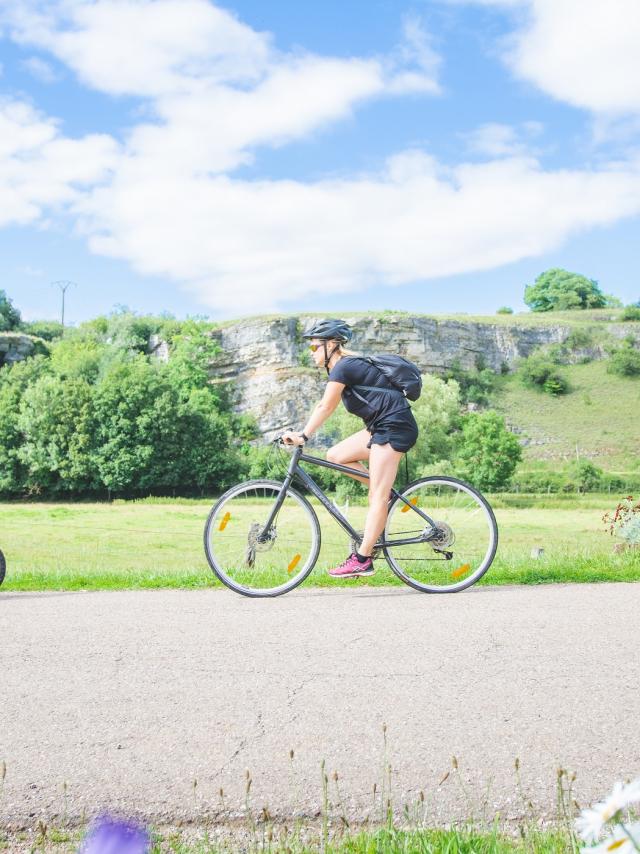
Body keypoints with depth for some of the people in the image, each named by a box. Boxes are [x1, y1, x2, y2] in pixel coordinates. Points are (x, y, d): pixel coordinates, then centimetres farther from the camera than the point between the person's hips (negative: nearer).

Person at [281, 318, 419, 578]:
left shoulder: (343, 367, -12)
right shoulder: (348, 365, 17)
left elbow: (324, 407, -14)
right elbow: (326, 408, 17)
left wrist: (303, 436, -10)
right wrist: (301, 434, 12)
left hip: (395, 426, -10)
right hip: (382, 426, 10)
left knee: (377, 497, -11)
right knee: (334, 455, 6)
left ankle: (362, 560, -11)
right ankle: (385, 489, 10)